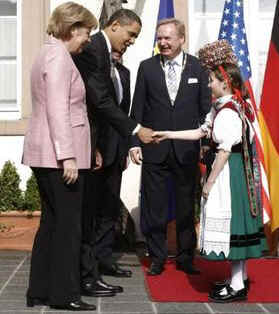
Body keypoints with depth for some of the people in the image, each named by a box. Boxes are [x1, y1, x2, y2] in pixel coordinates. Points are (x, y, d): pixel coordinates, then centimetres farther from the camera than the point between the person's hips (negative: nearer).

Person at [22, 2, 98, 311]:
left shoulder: (49, 53, 18)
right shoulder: (58, 56, -12)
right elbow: (58, 110, -20)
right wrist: (67, 156, -22)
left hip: (44, 155, 10)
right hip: (59, 155, -10)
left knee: (52, 221, 13)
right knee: (68, 223, -2)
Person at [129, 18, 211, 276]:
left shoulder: (198, 68, 2)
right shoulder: (147, 67, 3)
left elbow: (206, 108, 3)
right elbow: (137, 108, 4)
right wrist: (134, 142, -2)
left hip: (187, 149, 0)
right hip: (154, 148, 0)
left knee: (186, 206, 9)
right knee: (154, 207, 6)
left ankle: (186, 257, 22)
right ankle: (157, 258, 19)